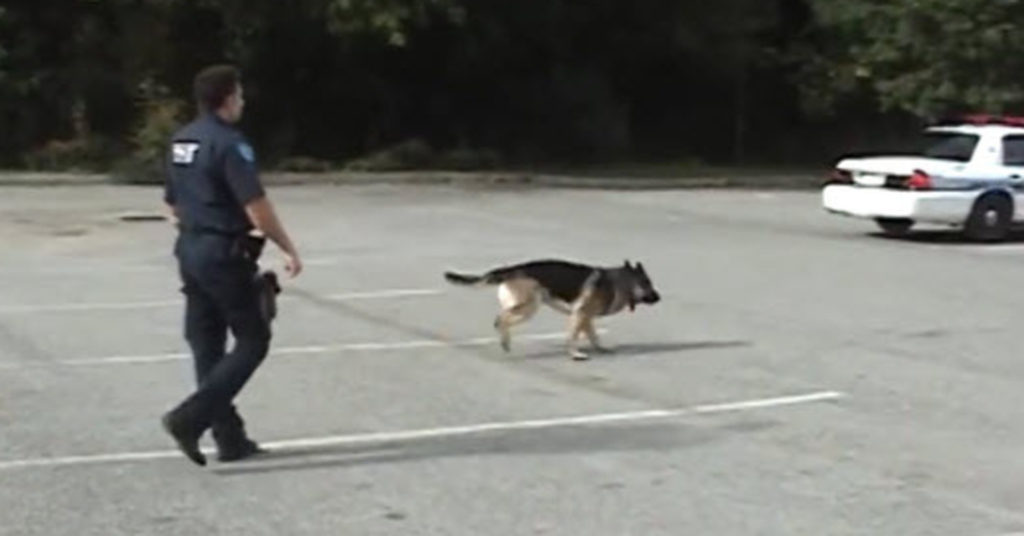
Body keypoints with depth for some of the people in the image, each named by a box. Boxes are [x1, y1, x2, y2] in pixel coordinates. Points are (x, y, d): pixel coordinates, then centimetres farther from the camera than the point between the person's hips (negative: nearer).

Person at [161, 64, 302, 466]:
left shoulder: (180, 142, 11)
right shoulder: (228, 144, -16)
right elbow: (257, 207, -20)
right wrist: (288, 249, -10)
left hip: (189, 252, 9)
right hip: (225, 255, -9)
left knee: (207, 345, 10)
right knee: (252, 341, 1)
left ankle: (229, 437, 16)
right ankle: (191, 418, -9)